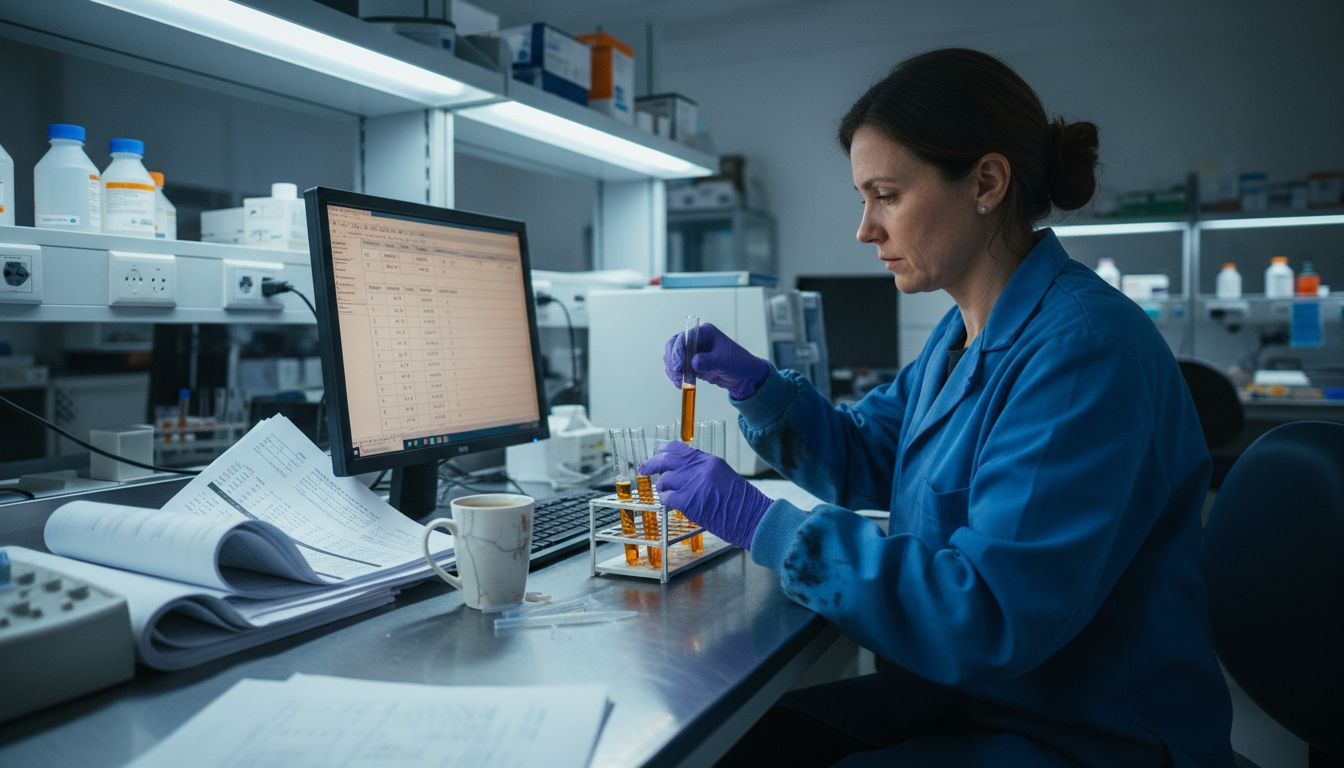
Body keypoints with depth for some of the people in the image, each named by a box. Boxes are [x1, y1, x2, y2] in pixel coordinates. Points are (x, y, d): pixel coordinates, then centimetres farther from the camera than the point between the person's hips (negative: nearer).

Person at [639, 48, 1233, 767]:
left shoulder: (1086, 349, -25)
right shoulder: (963, 331, 5)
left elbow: (989, 616, -30)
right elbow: (862, 459, 15)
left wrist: (761, 522, -26)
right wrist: (755, 383, -2)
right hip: (958, 692, 8)